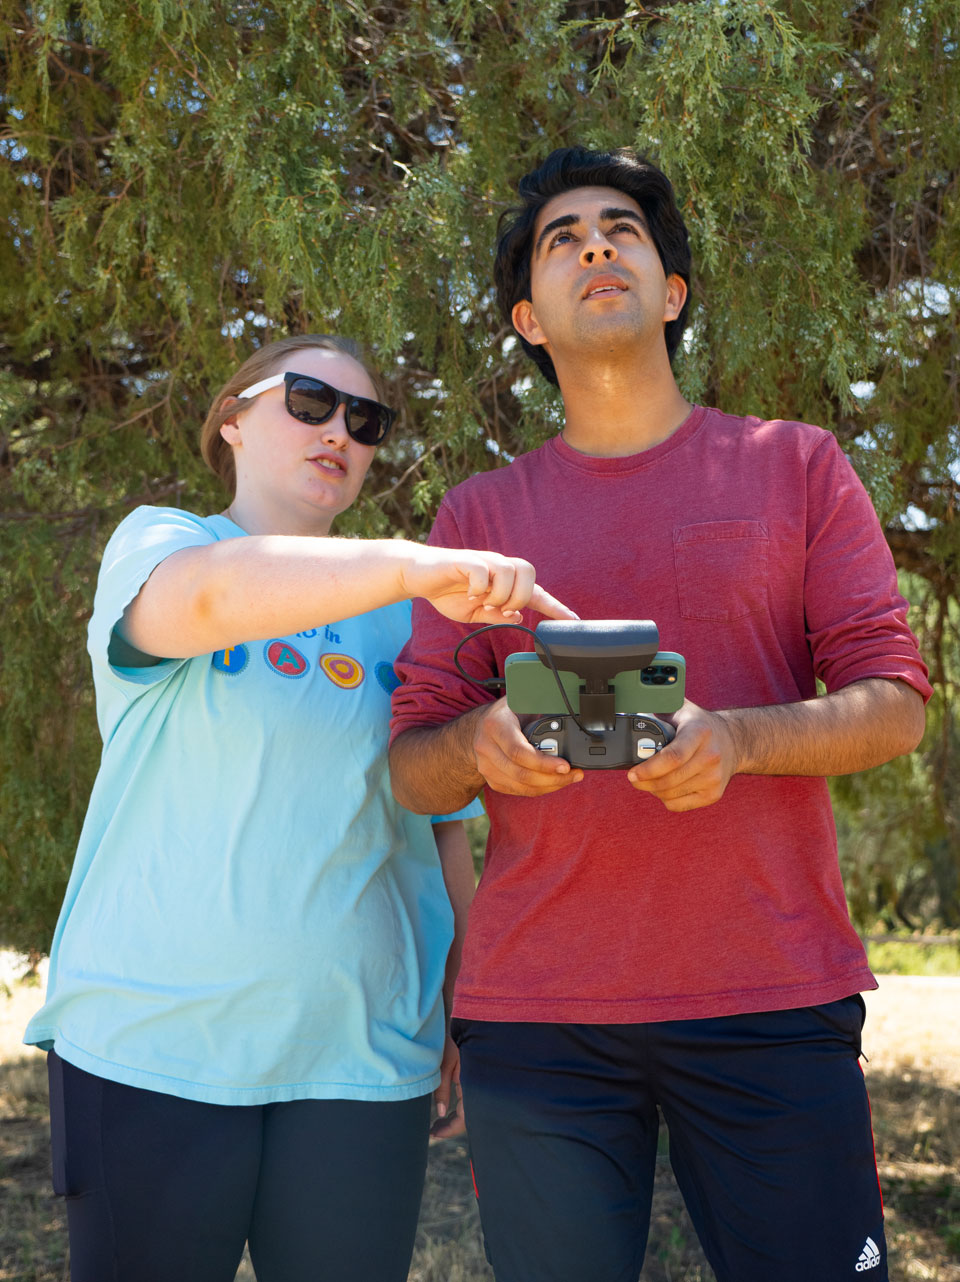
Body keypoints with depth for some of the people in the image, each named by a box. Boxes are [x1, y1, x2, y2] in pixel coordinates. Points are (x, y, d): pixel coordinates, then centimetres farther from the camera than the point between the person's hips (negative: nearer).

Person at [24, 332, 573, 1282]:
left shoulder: (402, 620, 12)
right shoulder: (153, 542, 2)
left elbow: (445, 829, 15)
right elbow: (204, 595, -23)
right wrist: (410, 565, -38)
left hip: (360, 1059, 3)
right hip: (151, 1049, -3)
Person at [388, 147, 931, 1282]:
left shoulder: (795, 467, 9)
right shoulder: (477, 516, 12)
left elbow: (891, 705, 2)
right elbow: (411, 770, 9)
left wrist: (734, 741, -18)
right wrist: (480, 744, -16)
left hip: (772, 1001, -1)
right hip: (535, 1011, 1)